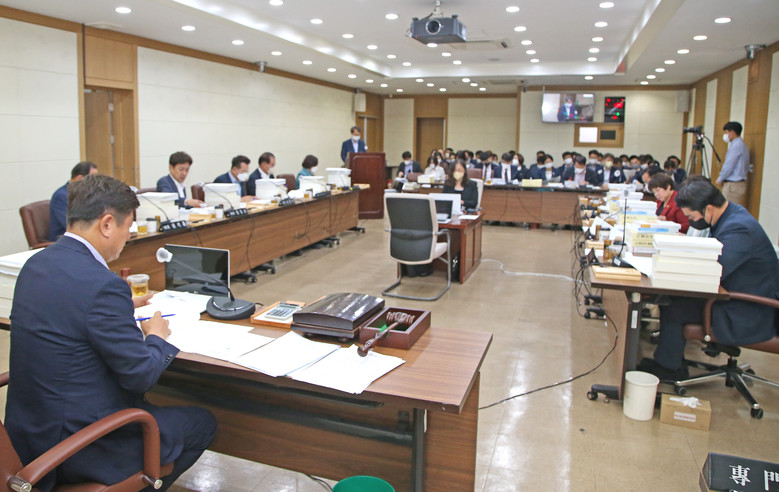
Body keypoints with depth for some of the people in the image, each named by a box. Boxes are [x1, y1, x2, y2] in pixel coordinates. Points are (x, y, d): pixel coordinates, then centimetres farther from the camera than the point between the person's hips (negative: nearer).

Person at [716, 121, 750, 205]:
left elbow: (729, 166, -16)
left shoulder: (736, 145, -13)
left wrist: (720, 179, -1)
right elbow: (746, 168, 21)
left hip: (733, 185, -10)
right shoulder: (742, 144, 17)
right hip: (740, 183, 10)